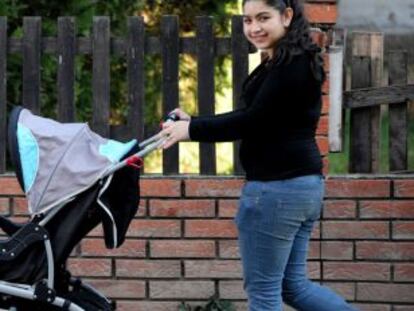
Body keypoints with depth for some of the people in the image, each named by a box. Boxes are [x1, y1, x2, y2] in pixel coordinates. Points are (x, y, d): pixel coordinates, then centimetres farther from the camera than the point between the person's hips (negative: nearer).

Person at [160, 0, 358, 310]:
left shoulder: (291, 65, -16)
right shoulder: (295, 62, 15)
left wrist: (192, 130, -10)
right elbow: (255, 118, 17)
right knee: (293, 283, 16)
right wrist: (193, 121, 9)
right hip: (306, 184, 10)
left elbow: (253, 121, -18)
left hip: (277, 188, -10)